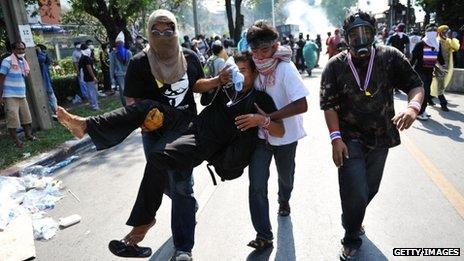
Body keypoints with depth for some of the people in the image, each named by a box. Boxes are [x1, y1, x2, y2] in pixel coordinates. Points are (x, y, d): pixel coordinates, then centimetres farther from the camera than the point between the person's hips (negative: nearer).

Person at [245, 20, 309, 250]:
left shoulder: (285, 69, -22)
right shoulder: (255, 67, -7)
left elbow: (301, 105, -29)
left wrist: (266, 118, -32)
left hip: (284, 136, -3)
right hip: (260, 134, 3)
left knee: (285, 176, 23)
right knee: (257, 185, -4)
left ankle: (284, 200, 57)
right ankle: (263, 234, 9)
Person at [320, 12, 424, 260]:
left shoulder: (390, 57, -6)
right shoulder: (335, 66, -8)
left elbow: (415, 85, -6)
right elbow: (329, 105, -8)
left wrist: (413, 107, -29)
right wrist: (335, 138, -17)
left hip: (381, 138, 3)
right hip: (350, 139, -3)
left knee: (370, 189, 18)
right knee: (355, 193, -6)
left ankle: (352, 219, 49)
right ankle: (351, 240, 21)